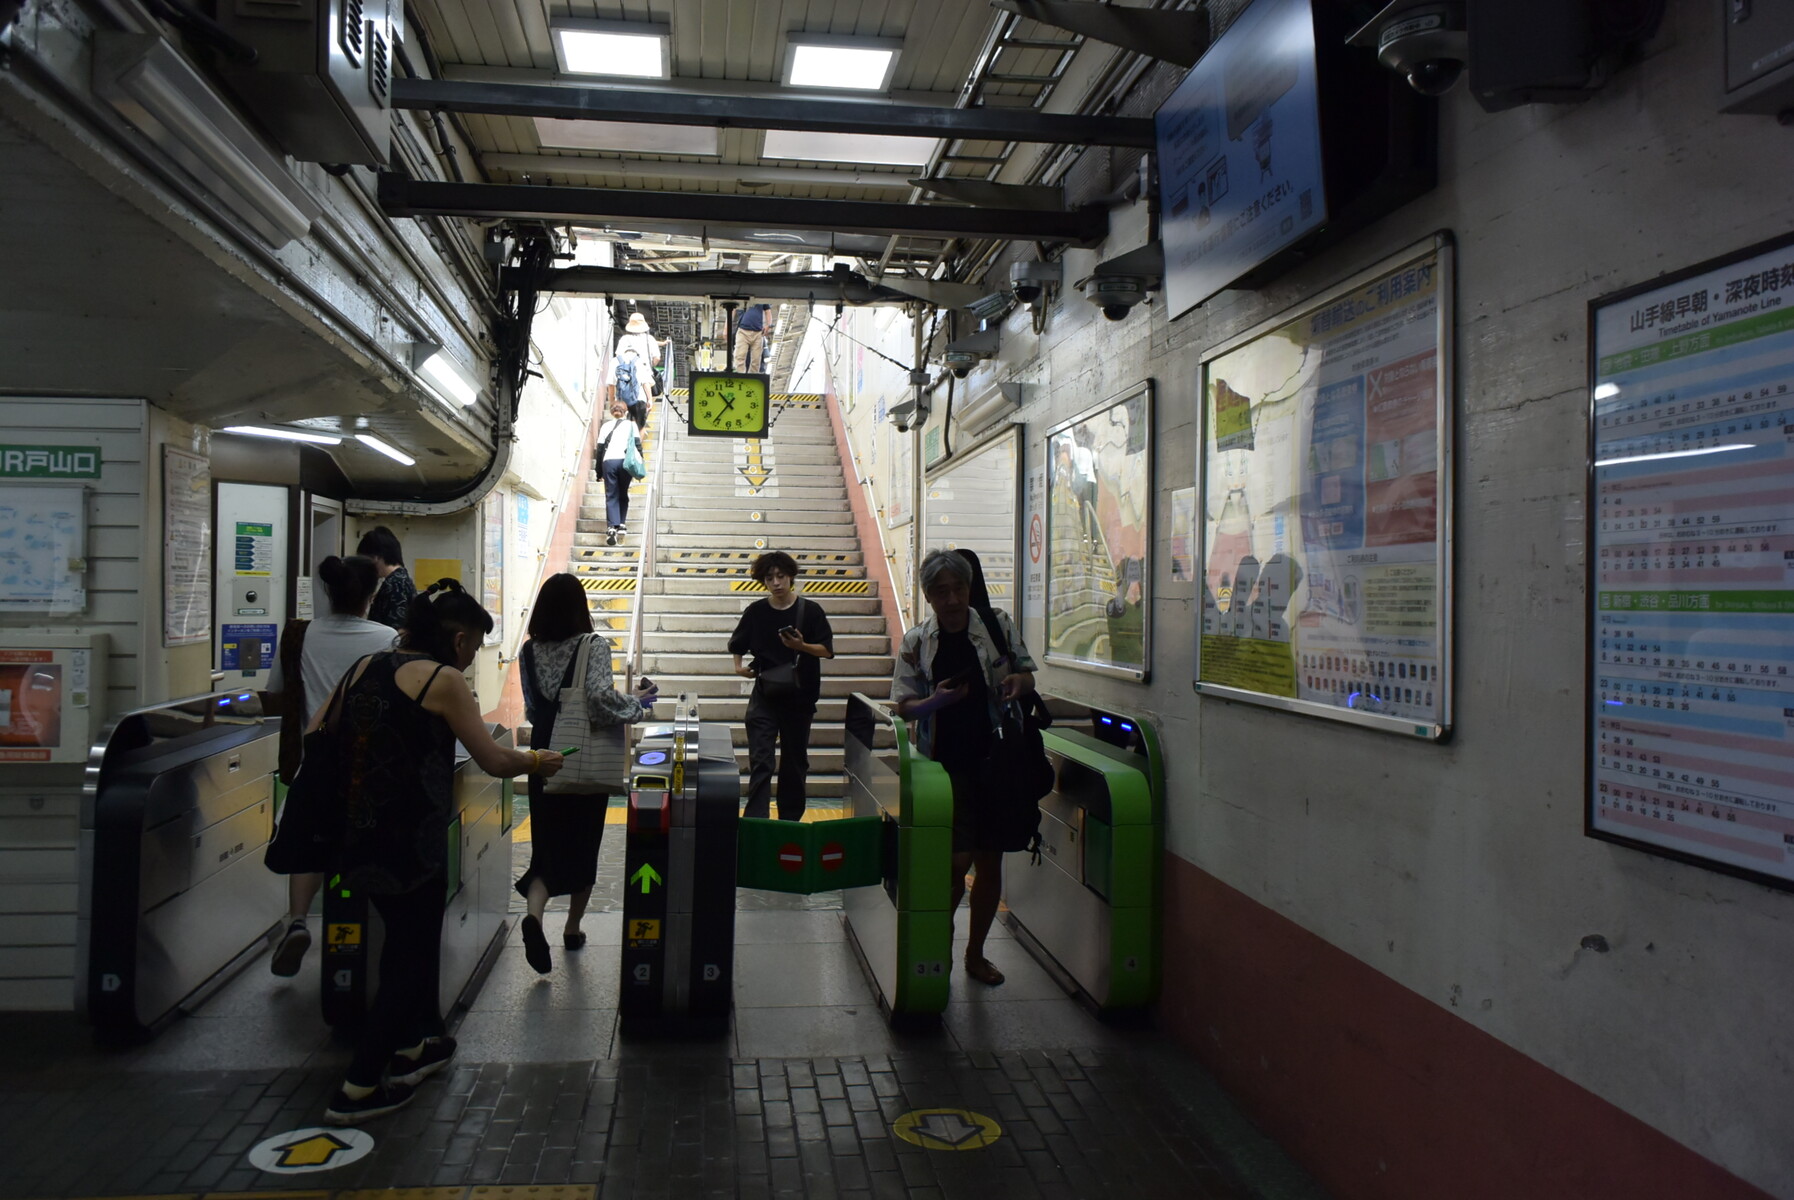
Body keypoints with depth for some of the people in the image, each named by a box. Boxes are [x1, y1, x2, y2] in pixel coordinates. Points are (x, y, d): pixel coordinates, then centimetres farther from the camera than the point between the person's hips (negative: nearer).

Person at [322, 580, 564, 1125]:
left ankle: (415, 1042, 38)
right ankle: (359, 1088, 9)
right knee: (413, 950, 7)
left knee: (406, 935, 23)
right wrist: (537, 761, 8)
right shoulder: (443, 680, -11)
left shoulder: (365, 667, 9)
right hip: (410, 838, -7)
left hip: (355, 832, 7)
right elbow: (493, 760, -10)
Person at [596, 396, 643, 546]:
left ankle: (613, 527, -15)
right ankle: (622, 524, 7)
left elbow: (600, 449, 13)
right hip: (625, 461, 0)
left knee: (611, 496, 0)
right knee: (623, 495, 15)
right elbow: (638, 445, 5)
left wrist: (599, 472, 15)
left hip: (608, 461, 0)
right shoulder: (631, 424, 15)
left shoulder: (605, 426, 17)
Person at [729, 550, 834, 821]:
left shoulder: (810, 610, -3)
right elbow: (738, 645, 15)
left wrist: (801, 646, -21)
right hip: (764, 697, 0)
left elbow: (827, 650, -4)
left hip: (800, 697, 0)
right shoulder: (755, 612, 2)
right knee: (760, 761, -8)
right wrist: (739, 666, -4)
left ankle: (790, 820, 23)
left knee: (795, 762, 10)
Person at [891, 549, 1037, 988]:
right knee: (959, 858, -7)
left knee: (990, 859, 7)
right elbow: (903, 707, 0)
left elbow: (1027, 673, 11)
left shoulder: (997, 625, 1)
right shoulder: (916, 642, -1)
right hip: (947, 764, -2)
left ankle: (975, 953, 25)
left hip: (996, 759, 2)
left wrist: (1018, 680, -12)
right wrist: (936, 700, -20)